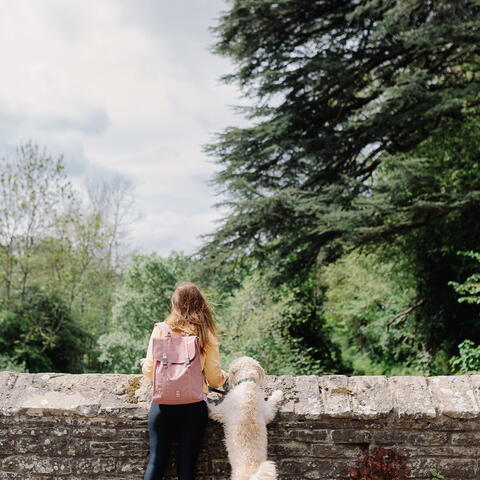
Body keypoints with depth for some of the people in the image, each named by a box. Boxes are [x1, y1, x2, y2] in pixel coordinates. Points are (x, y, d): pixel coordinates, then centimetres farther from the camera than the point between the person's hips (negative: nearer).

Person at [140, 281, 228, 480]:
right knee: (187, 463, 7)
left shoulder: (160, 331, -3)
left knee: (156, 460, 7)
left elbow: (149, 372, 1)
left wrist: (144, 363, 24)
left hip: (164, 402, 0)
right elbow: (214, 379, 1)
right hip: (195, 405, 1)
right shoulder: (206, 336, -1)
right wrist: (225, 376, 24)